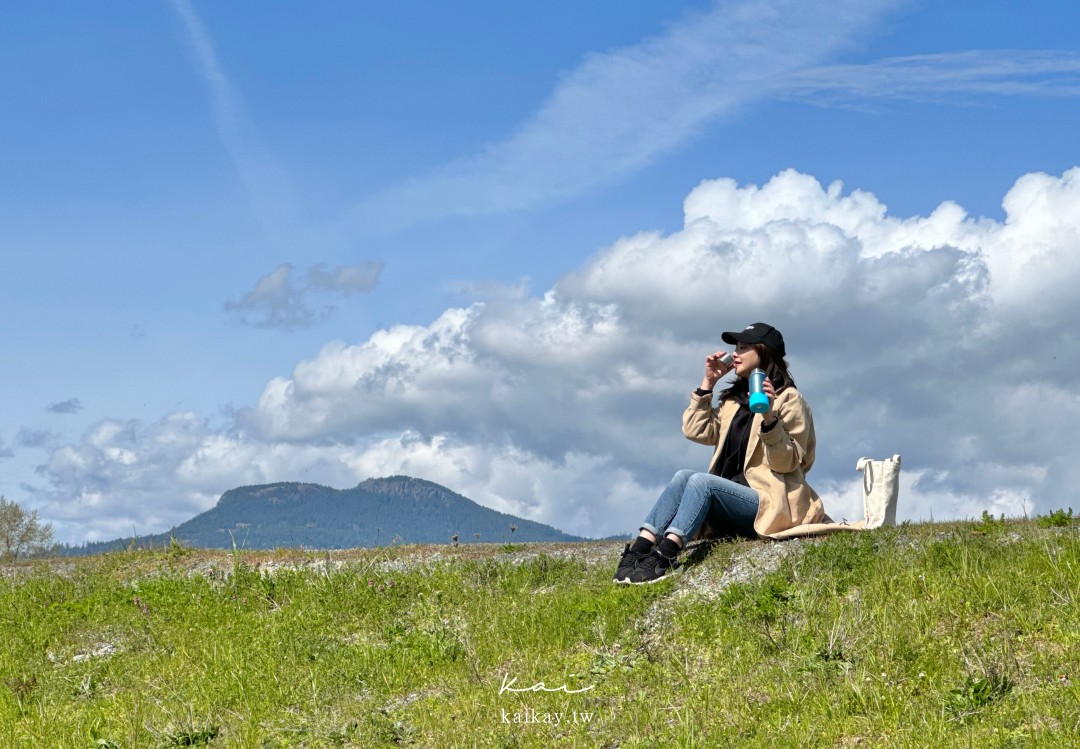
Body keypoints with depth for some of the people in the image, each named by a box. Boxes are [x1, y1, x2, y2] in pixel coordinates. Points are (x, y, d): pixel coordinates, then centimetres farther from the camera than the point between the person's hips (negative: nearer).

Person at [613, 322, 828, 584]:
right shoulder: (734, 399, 22)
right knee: (683, 476, -20)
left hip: (769, 504, -6)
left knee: (701, 480, -29)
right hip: (733, 499, 6)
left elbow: (788, 462, -11)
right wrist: (708, 383, 10)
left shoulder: (789, 399, 0)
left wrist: (770, 420, -26)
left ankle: (663, 557, -46)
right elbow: (696, 431, 11)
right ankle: (639, 550, -37)